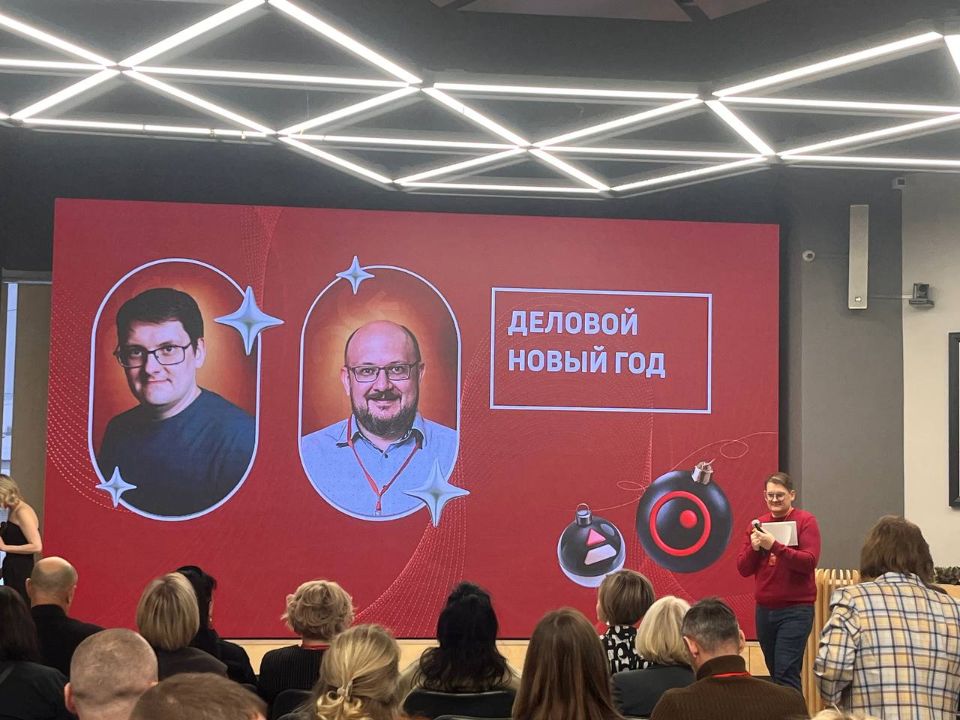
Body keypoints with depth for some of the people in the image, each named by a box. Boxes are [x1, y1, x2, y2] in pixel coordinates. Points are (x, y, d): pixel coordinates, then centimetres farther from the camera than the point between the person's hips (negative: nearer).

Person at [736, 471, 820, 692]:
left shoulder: (805, 521, -3)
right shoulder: (759, 524, 12)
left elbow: (809, 561, -16)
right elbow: (743, 569, 9)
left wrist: (774, 545, -25)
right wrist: (754, 547, -10)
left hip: (796, 609, -6)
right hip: (764, 609, 6)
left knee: (786, 673, -13)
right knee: (774, 672, 10)